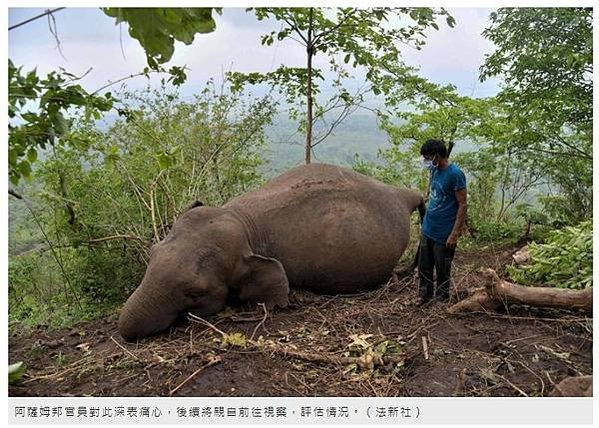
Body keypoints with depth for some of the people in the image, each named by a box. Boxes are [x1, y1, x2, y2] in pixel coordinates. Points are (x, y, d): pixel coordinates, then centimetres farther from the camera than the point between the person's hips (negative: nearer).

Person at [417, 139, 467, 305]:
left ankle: (441, 301, 24)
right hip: (427, 230, 7)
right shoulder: (434, 170, 5)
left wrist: (455, 234, -19)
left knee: (442, 270, 8)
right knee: (424, 266, 14)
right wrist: (427, 220, 16)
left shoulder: (455, 174, -18)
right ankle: (424, 296, 28)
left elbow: (463, 206, -17)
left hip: (443, 234, -7)